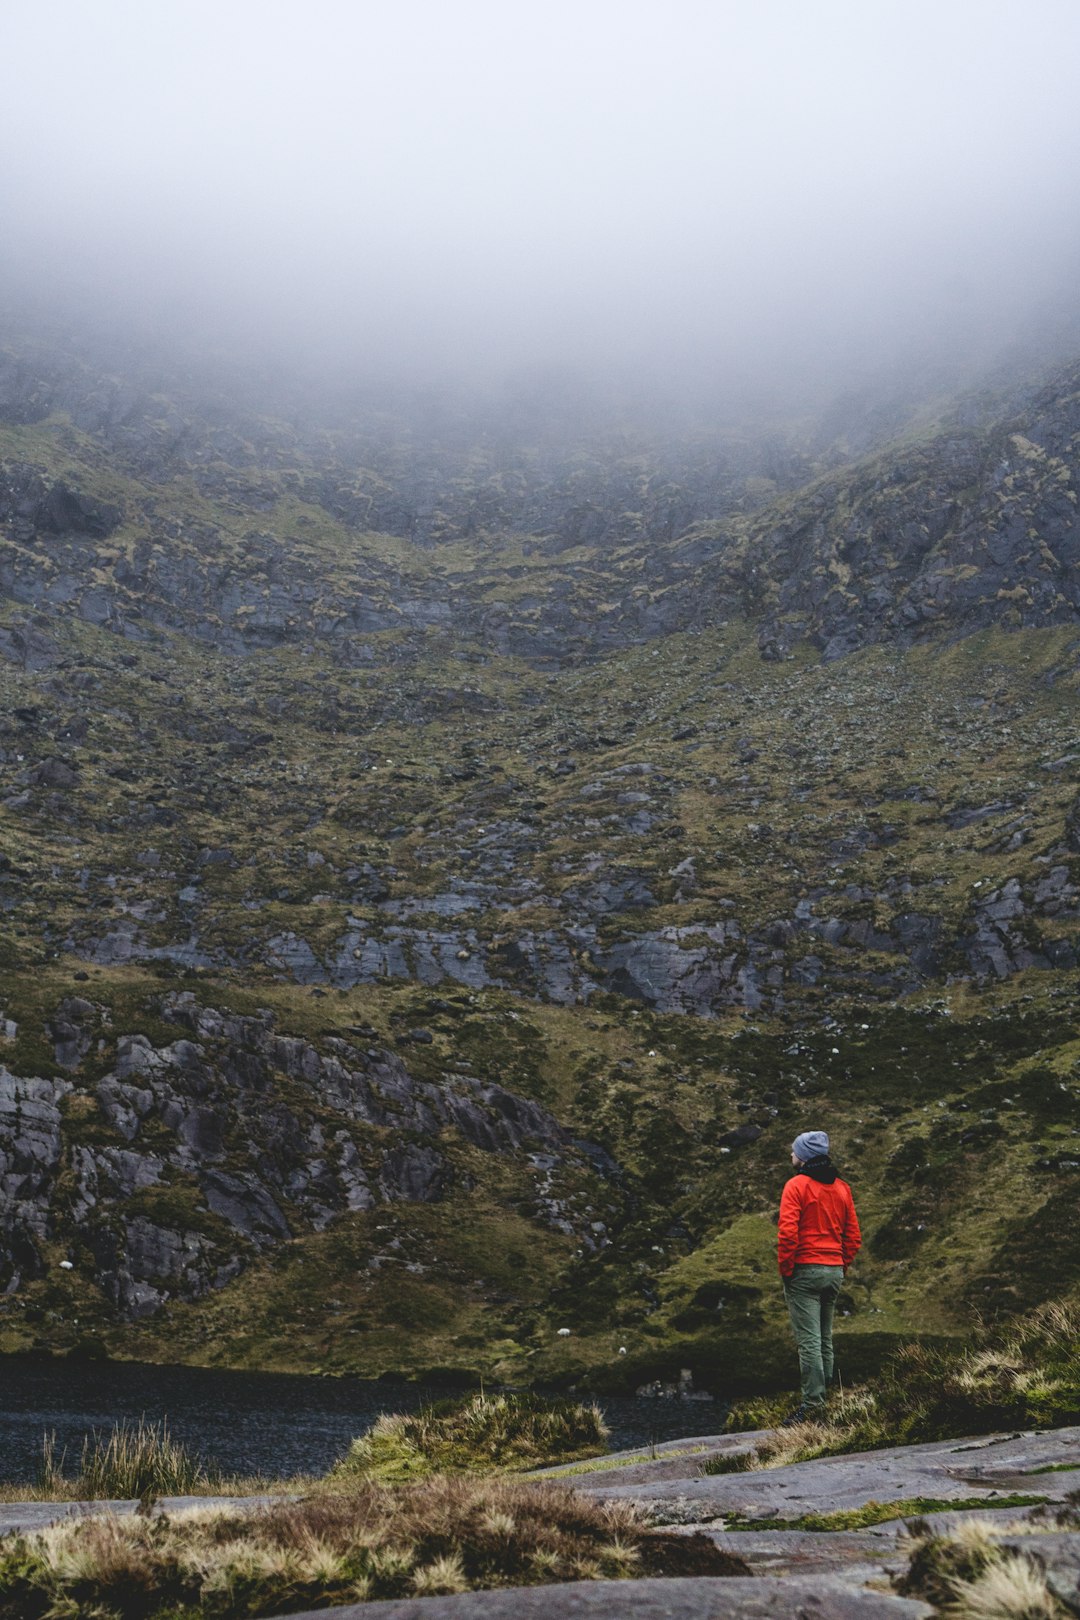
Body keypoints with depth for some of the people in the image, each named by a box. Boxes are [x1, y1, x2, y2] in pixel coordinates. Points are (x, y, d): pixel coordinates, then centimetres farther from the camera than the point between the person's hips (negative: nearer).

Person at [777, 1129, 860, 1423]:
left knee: (808, 1340, -8)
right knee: (825, 1338, 15)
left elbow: (787, 1233, -17)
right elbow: (853, 1235, 10)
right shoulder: (842, 1187, 10)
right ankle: (822, 1393, 21)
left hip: (804, 1270, -6)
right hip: (834, 1271, 7)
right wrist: (842, 1266, 16)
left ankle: (812, 1402, -11)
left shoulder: (796, 1185, -10)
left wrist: (786, 1269, -8)